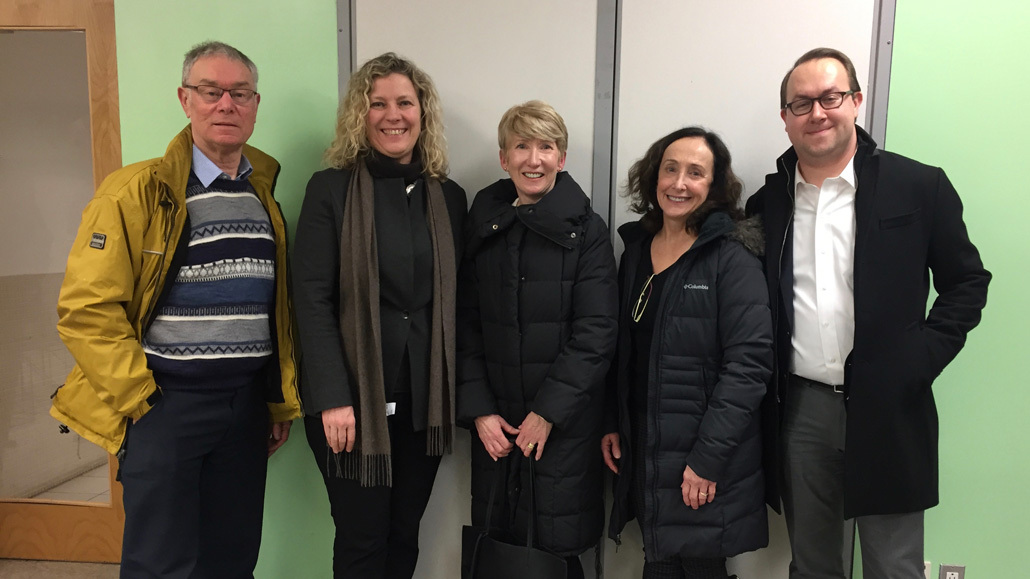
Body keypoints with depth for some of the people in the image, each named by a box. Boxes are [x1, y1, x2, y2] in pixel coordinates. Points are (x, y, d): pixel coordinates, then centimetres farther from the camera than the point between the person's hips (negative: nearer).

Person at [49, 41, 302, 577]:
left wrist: (281, 403, 10)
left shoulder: (265, 198, 9)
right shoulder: (135, 193, -7)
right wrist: (138, 400, -10)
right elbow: (86, 308, -11)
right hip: (165, 406, -4)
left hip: (247, 406, 5)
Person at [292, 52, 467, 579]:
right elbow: (312, 300, -9)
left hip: (424, 399, 4)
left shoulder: (448, 196, 8)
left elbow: (452, 301, 8)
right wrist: (333, 398, -16)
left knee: (404, 535, 14)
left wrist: (455, 395, 4)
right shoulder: (331, 189, -3)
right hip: (354, 398, -3)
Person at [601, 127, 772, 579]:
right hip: (642, 451, 5)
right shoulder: (636, 248, 7)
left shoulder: (733, 258, -11)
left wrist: (708, 457, -18)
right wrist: (611, 423, 7)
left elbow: (749, 363, -16)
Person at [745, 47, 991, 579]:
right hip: (800, 409, 3)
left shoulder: (920, 187, -3)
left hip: (887, 411, -2)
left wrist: (919, 361, -7)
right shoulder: (767, 200, 4)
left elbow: (967, 281, 3)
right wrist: (766, 379, 1)